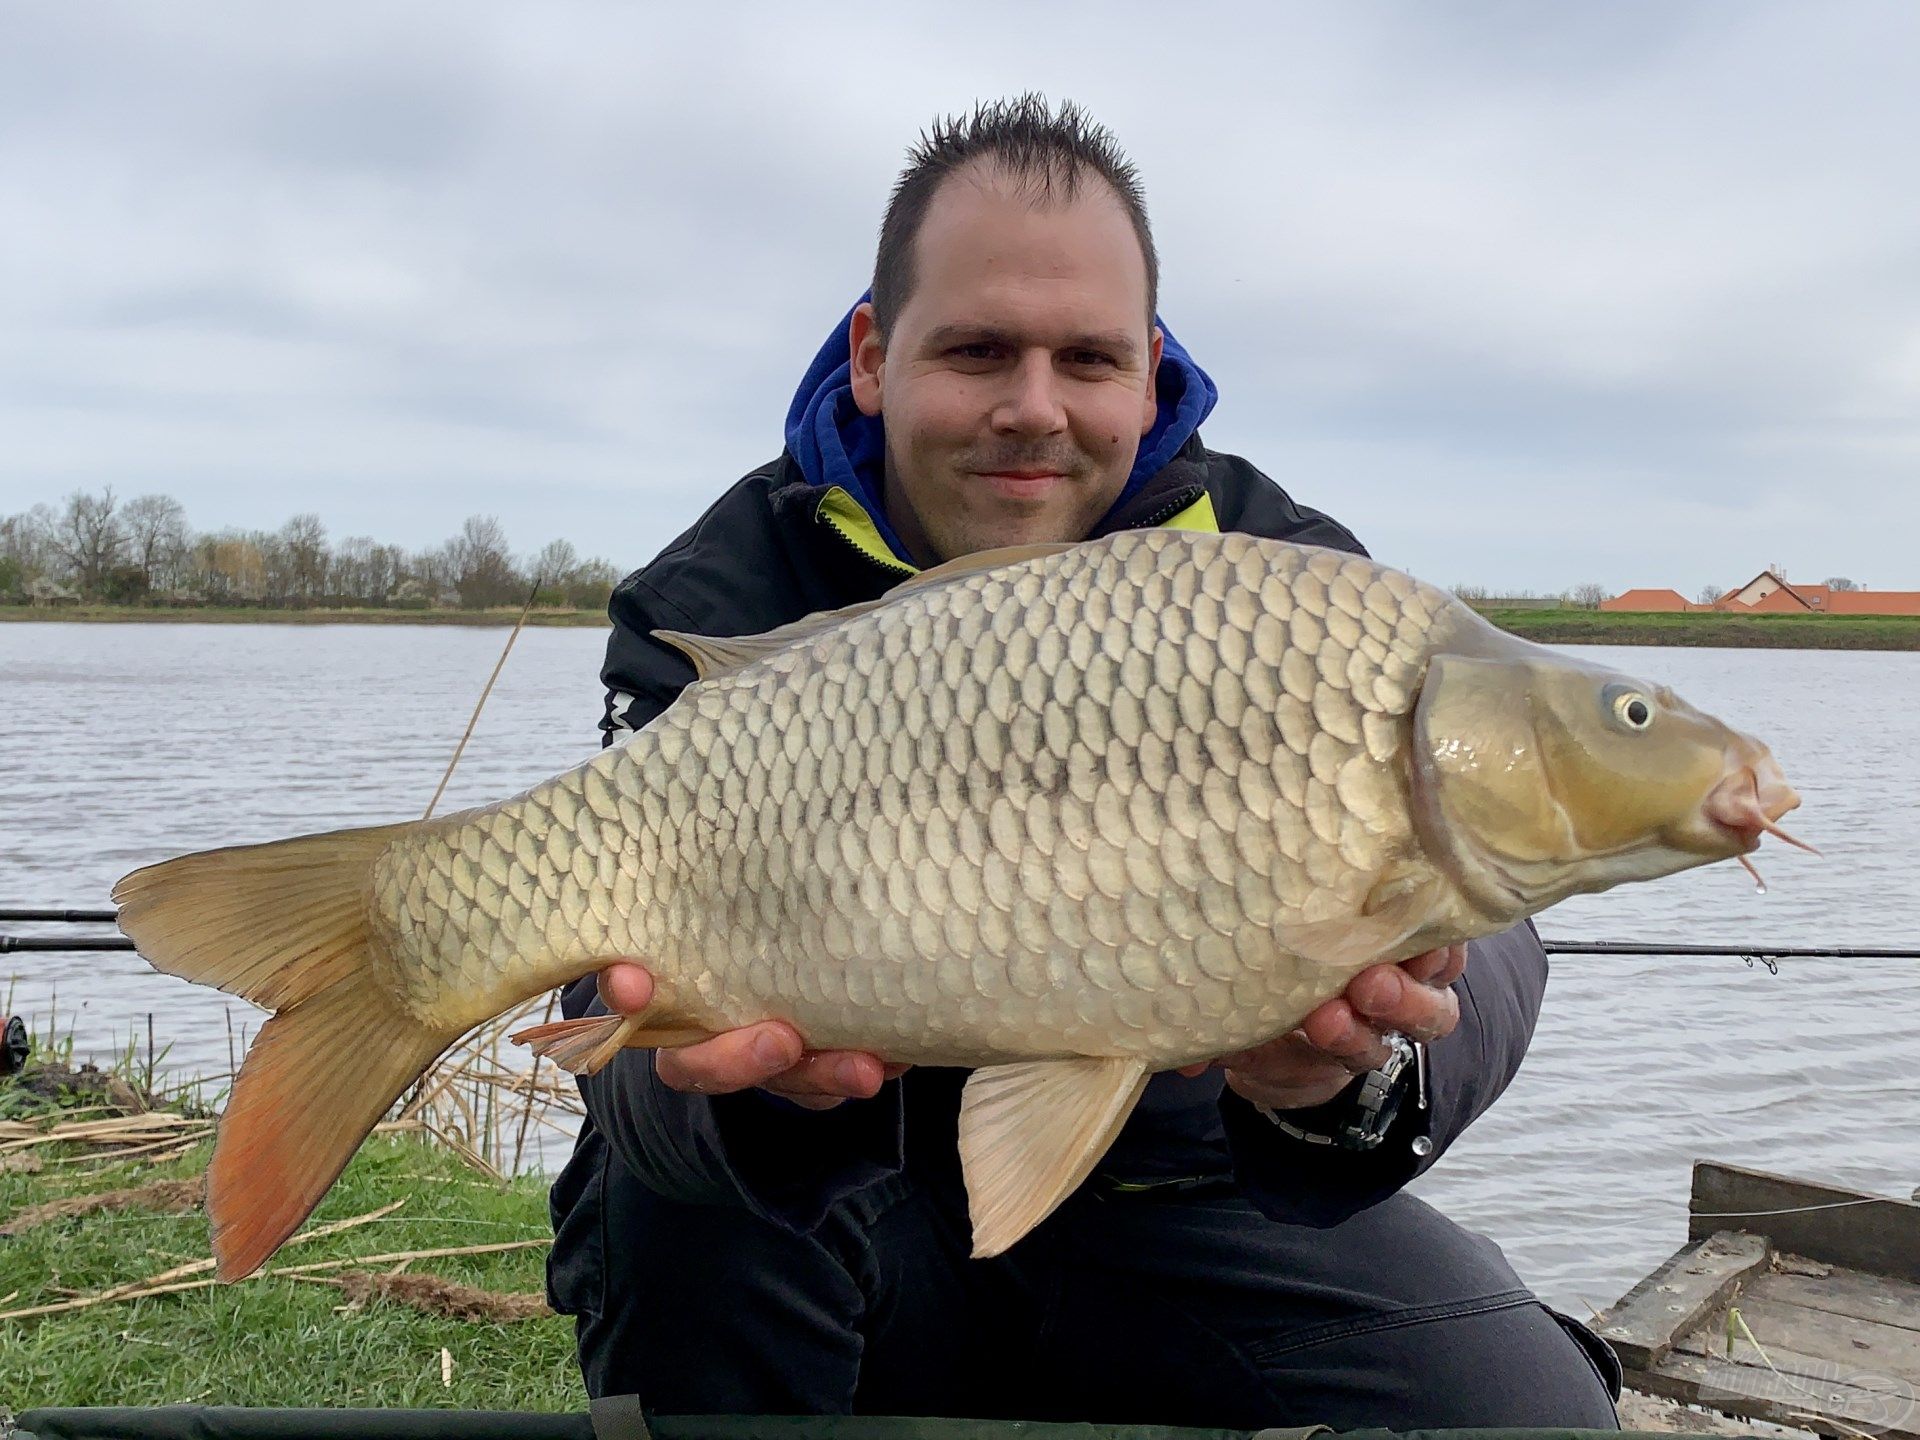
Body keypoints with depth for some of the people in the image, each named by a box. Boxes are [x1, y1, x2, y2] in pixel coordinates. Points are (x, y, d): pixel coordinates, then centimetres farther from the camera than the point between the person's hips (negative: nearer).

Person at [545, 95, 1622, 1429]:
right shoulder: (718, 608, -11)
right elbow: (633, 1016, -22)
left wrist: (1362, 1072, -43)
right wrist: (760, 1072, -46)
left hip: (1173, 1195, 1)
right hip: (864, 1209, 0)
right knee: (681, 1215, -31)